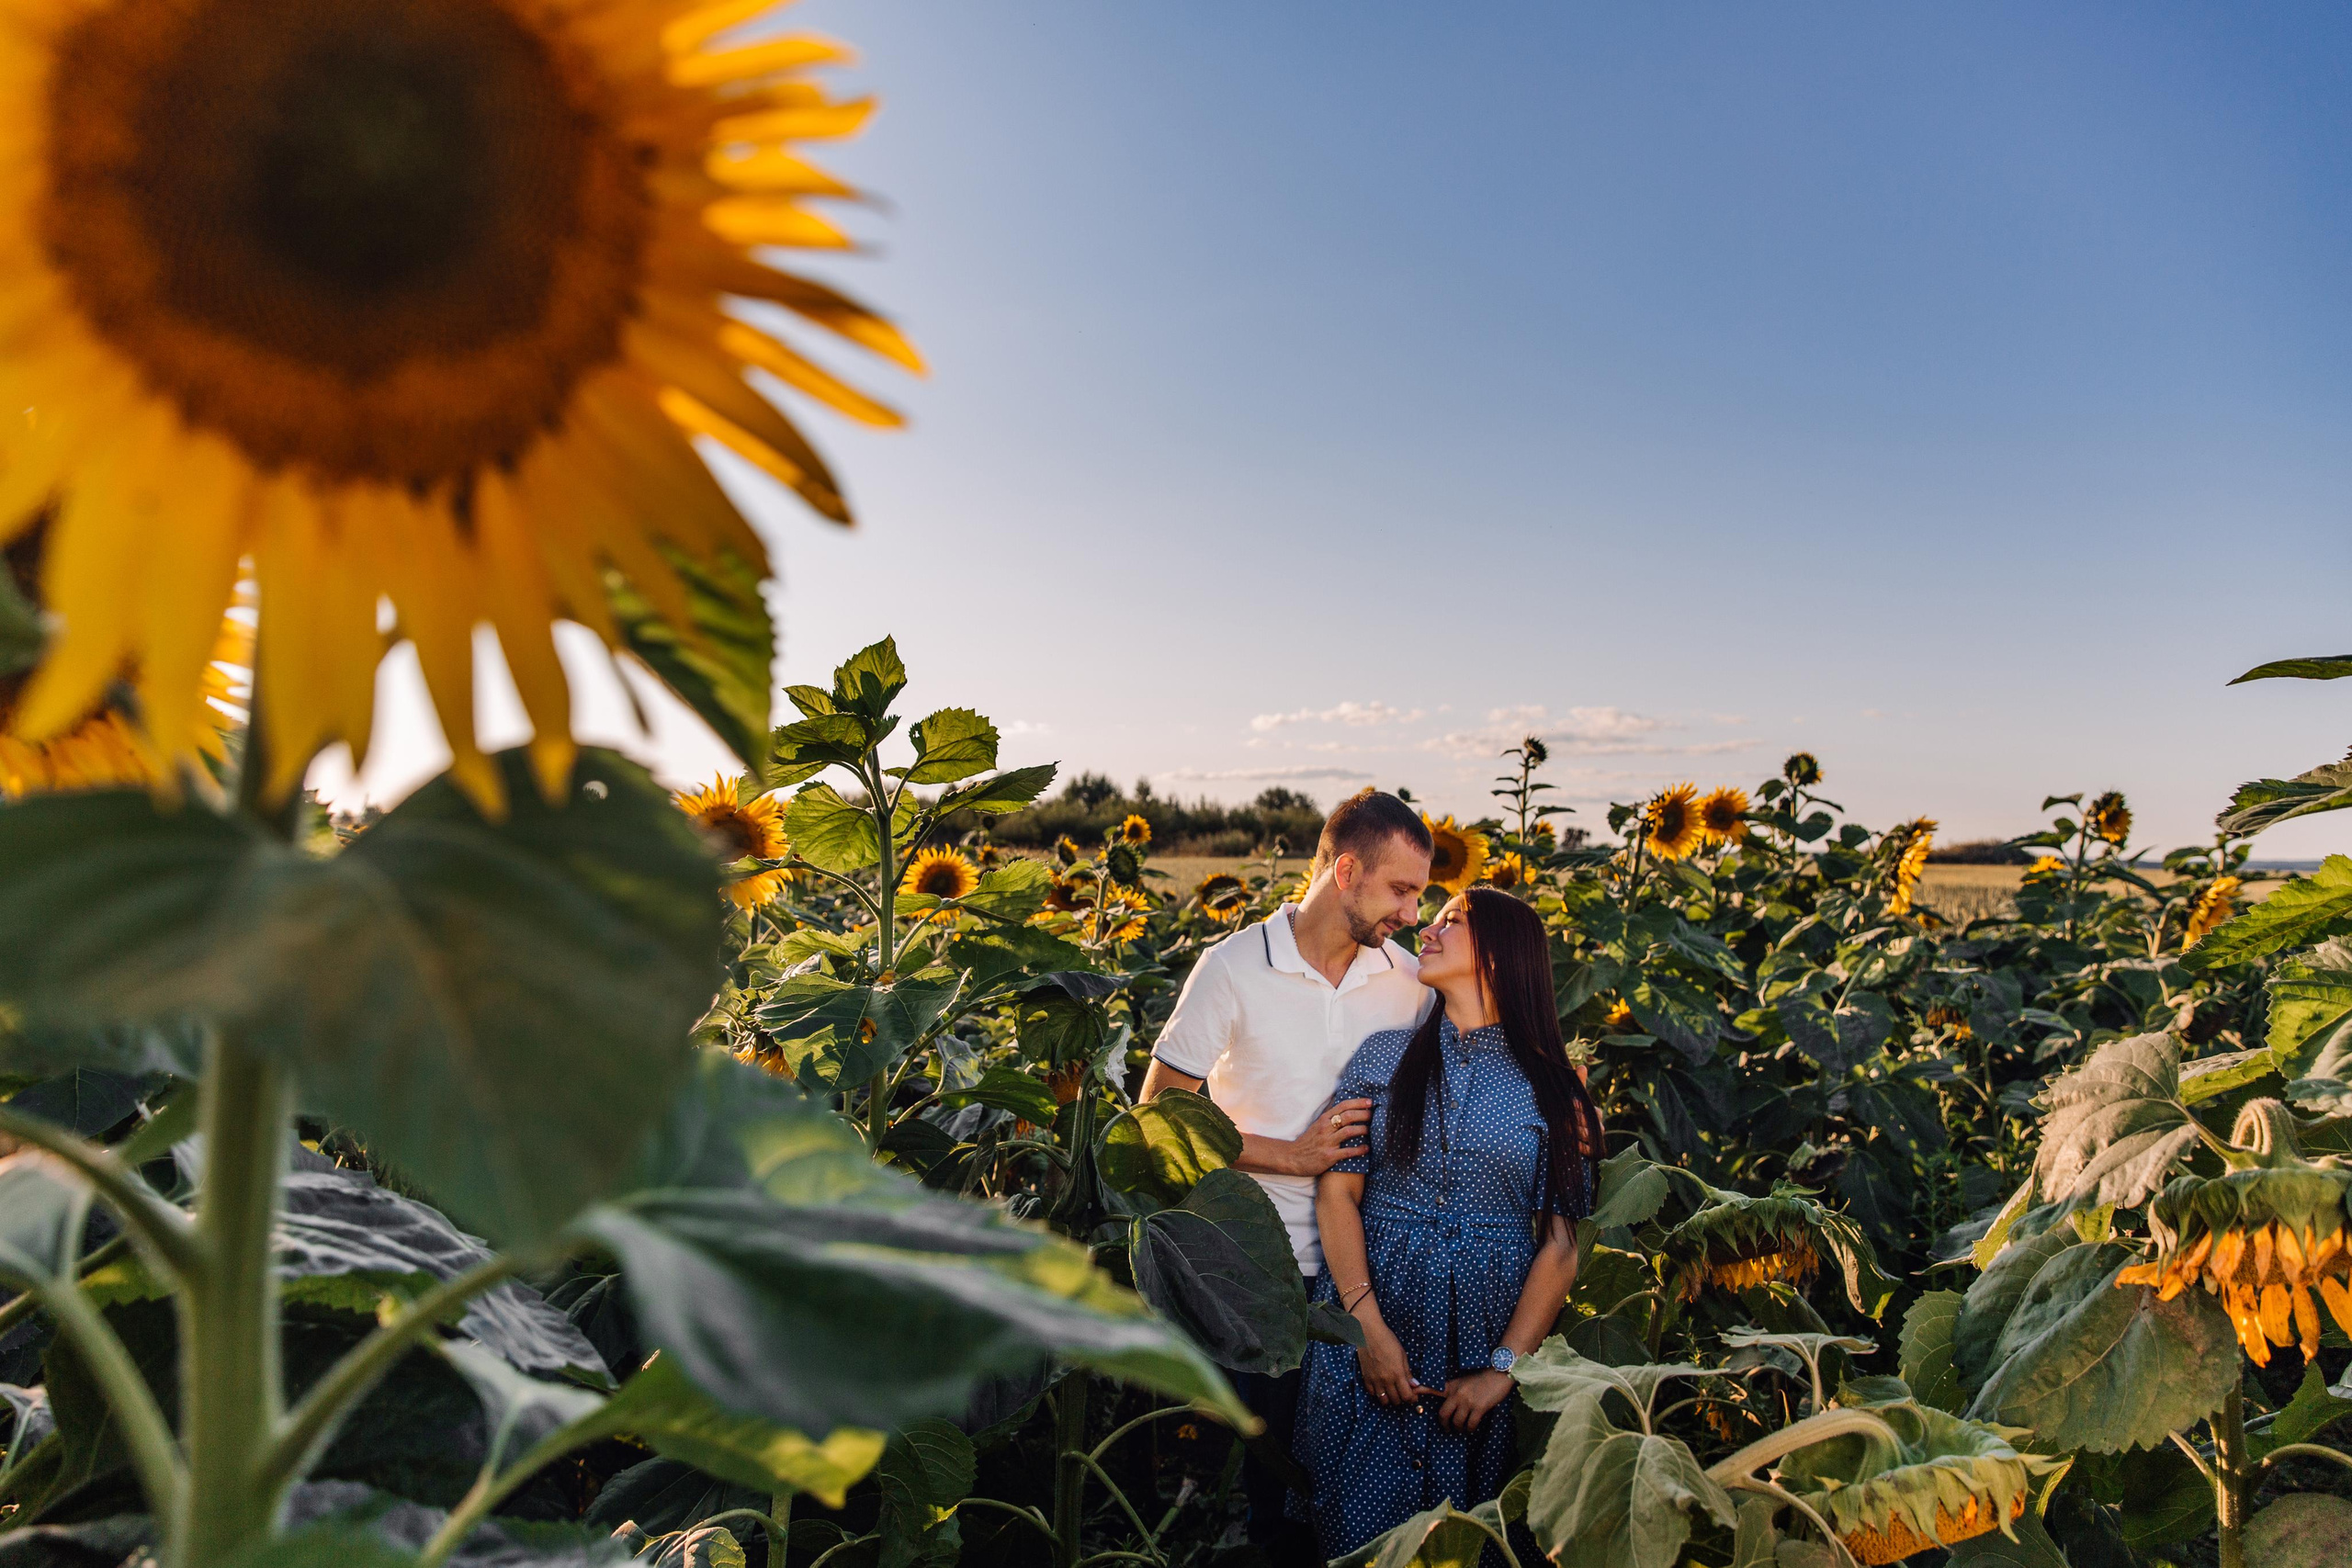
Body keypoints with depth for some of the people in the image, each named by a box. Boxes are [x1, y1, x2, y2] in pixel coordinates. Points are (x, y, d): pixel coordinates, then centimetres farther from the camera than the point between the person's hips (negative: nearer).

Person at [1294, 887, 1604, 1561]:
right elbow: (1337, 1193, -1)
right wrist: (1370, 1326, -12)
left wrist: (1504, 1368, -11)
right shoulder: (1385, 1056, 4)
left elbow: (1561, 1244, -3)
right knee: (1363, 1532, 4)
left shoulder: (1553, 1088, 1)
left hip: (1489, 1332, 0)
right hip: (1372, 1318, 1)